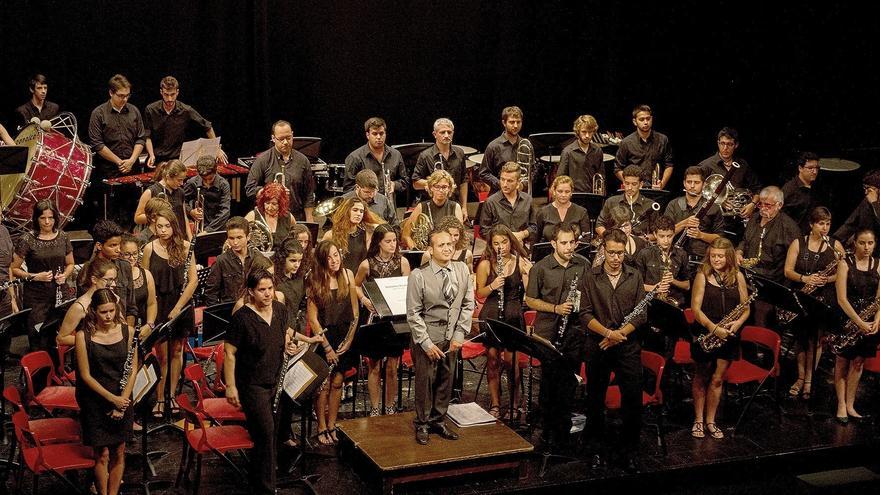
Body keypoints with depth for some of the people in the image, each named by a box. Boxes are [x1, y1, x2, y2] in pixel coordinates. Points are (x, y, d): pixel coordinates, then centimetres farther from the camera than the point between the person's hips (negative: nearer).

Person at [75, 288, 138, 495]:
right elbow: (86, 375, -9)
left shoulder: (128, 331, -2)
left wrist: (122, 400, -7)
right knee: (102, 455, 0)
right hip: (94, 401, -2)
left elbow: (133, 370, 1)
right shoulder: (83, 336, -10)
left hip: (122, 399, 2)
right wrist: (111, 398, -12)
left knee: (118, 453, 8)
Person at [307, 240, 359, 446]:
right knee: (324, 384, 1)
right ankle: (321, 428, 14)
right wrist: (327, 347, -10)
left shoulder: (347, 275, 0)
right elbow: (312, 317, -10)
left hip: (344, 336, 3)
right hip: (324, 336, -3)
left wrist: (349, 338, -2)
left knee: (337, 383, 9)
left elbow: (354, 310, 5)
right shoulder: (314, 281, -11)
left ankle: (332, 426, 22)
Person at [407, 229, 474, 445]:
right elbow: (413, 313, -10)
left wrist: (459, 334, -3)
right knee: (425, 379, 2)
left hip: (451, 337, 4)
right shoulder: (419, 276, -13)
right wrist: (426, 343, -13)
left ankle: (438, 421, 28)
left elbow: (468, 304, 5)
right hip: (427, 337, -4)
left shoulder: (462, 270, -1)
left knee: (446, 379, 12)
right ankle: (422, 425, 18)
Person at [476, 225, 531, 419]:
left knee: (510, 357, -7)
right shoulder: (485, 265, 0)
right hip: (491, 315, 0)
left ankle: (515, 402, 10)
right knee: (493, 357, 1)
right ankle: (495, 404, 13)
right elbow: (480, 294, 2)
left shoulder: (521, 262, 1)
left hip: (513, 315, 0)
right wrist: (492, 286, -16)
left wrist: (528, 272, -16)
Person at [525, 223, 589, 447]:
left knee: (569, 381, 7)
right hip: (548, 333, -2)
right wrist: (556, 308, -14)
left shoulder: (584, 265, 2)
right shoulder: (540, 268, -6)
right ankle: (549, 430, 16)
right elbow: (530, 300, -1)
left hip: (575, 332, 2)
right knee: (549, 380, 3)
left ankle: (564, 426, 22)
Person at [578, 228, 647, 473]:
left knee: (633, 398, -2)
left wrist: (619, 334, -12)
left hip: (628, 346, 0)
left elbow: (641, 314, 1)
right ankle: (597, 448, 20)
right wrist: (607, 332, -17)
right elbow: (585, 314, -2)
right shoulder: (591, 277, 2)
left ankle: (630, 450, 11)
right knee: (595, 398, 7)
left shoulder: (635, 276, 5)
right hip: (597, 346, 0)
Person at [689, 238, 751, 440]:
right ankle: (698, 420, 22)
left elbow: (746, 308, 5)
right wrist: (713, 327, -22)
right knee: (702, 377, 11)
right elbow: (696, 309, -11)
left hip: (728, 336, 2)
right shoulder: (703, 275, -6)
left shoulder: (737, 276, 2)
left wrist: (738, 322, -15)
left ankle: (710, 421, 20)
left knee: (717, 379, 8)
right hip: (706, 334, -2)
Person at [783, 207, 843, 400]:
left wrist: (829, 278, -15)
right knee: (801, 337, 4)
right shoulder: (798, 243, 4)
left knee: (814, 338, -3)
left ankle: (809, 379, 6)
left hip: (823, 298, -1)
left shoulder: (835, 245, 4)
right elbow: (788, 271, 0)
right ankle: (801, 377, 16)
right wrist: (805, 278, -18)